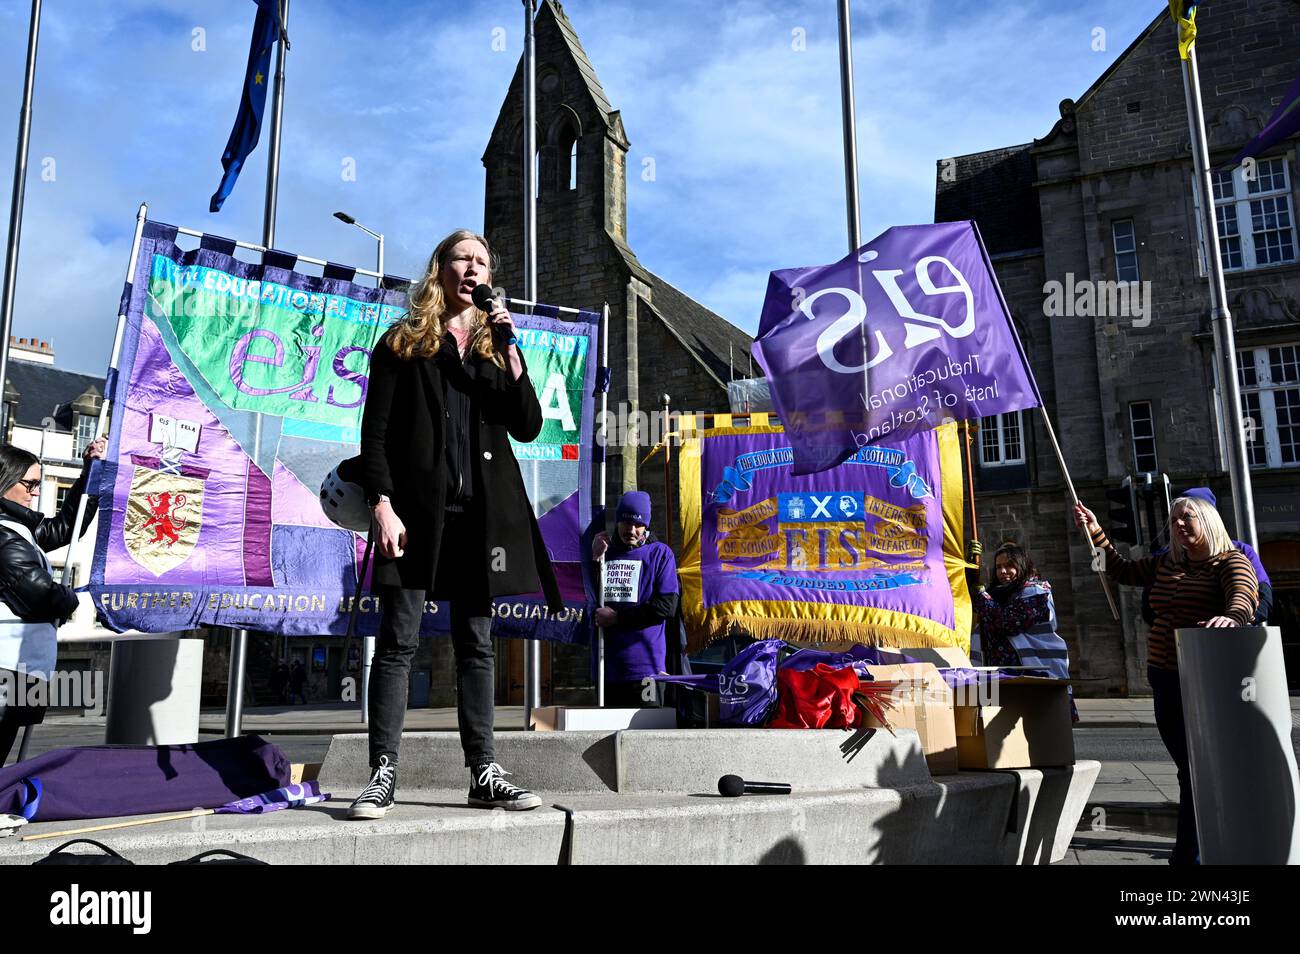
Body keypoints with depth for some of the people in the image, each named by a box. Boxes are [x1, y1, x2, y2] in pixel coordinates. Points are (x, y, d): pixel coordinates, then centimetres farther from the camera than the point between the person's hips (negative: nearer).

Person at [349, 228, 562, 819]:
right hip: (418, 506, -3)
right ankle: (382, 775, 3)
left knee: (477, 643, 6)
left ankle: (484, 774, 11)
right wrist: (381, 504, -12)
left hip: (481, 511, 3)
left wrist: (509, 354, -4)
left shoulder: (497, 346, 16)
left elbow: (528, 428, 5)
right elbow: (375, 433, 0)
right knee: (398, 641, -3)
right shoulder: (403, 343, 7)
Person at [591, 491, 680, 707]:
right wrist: (595, 559, -5)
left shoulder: (660, 553, 3)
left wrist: (617, 617, -9)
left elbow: (667, 606, -8)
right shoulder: (605, 553, 14)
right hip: (606, 666, 4)